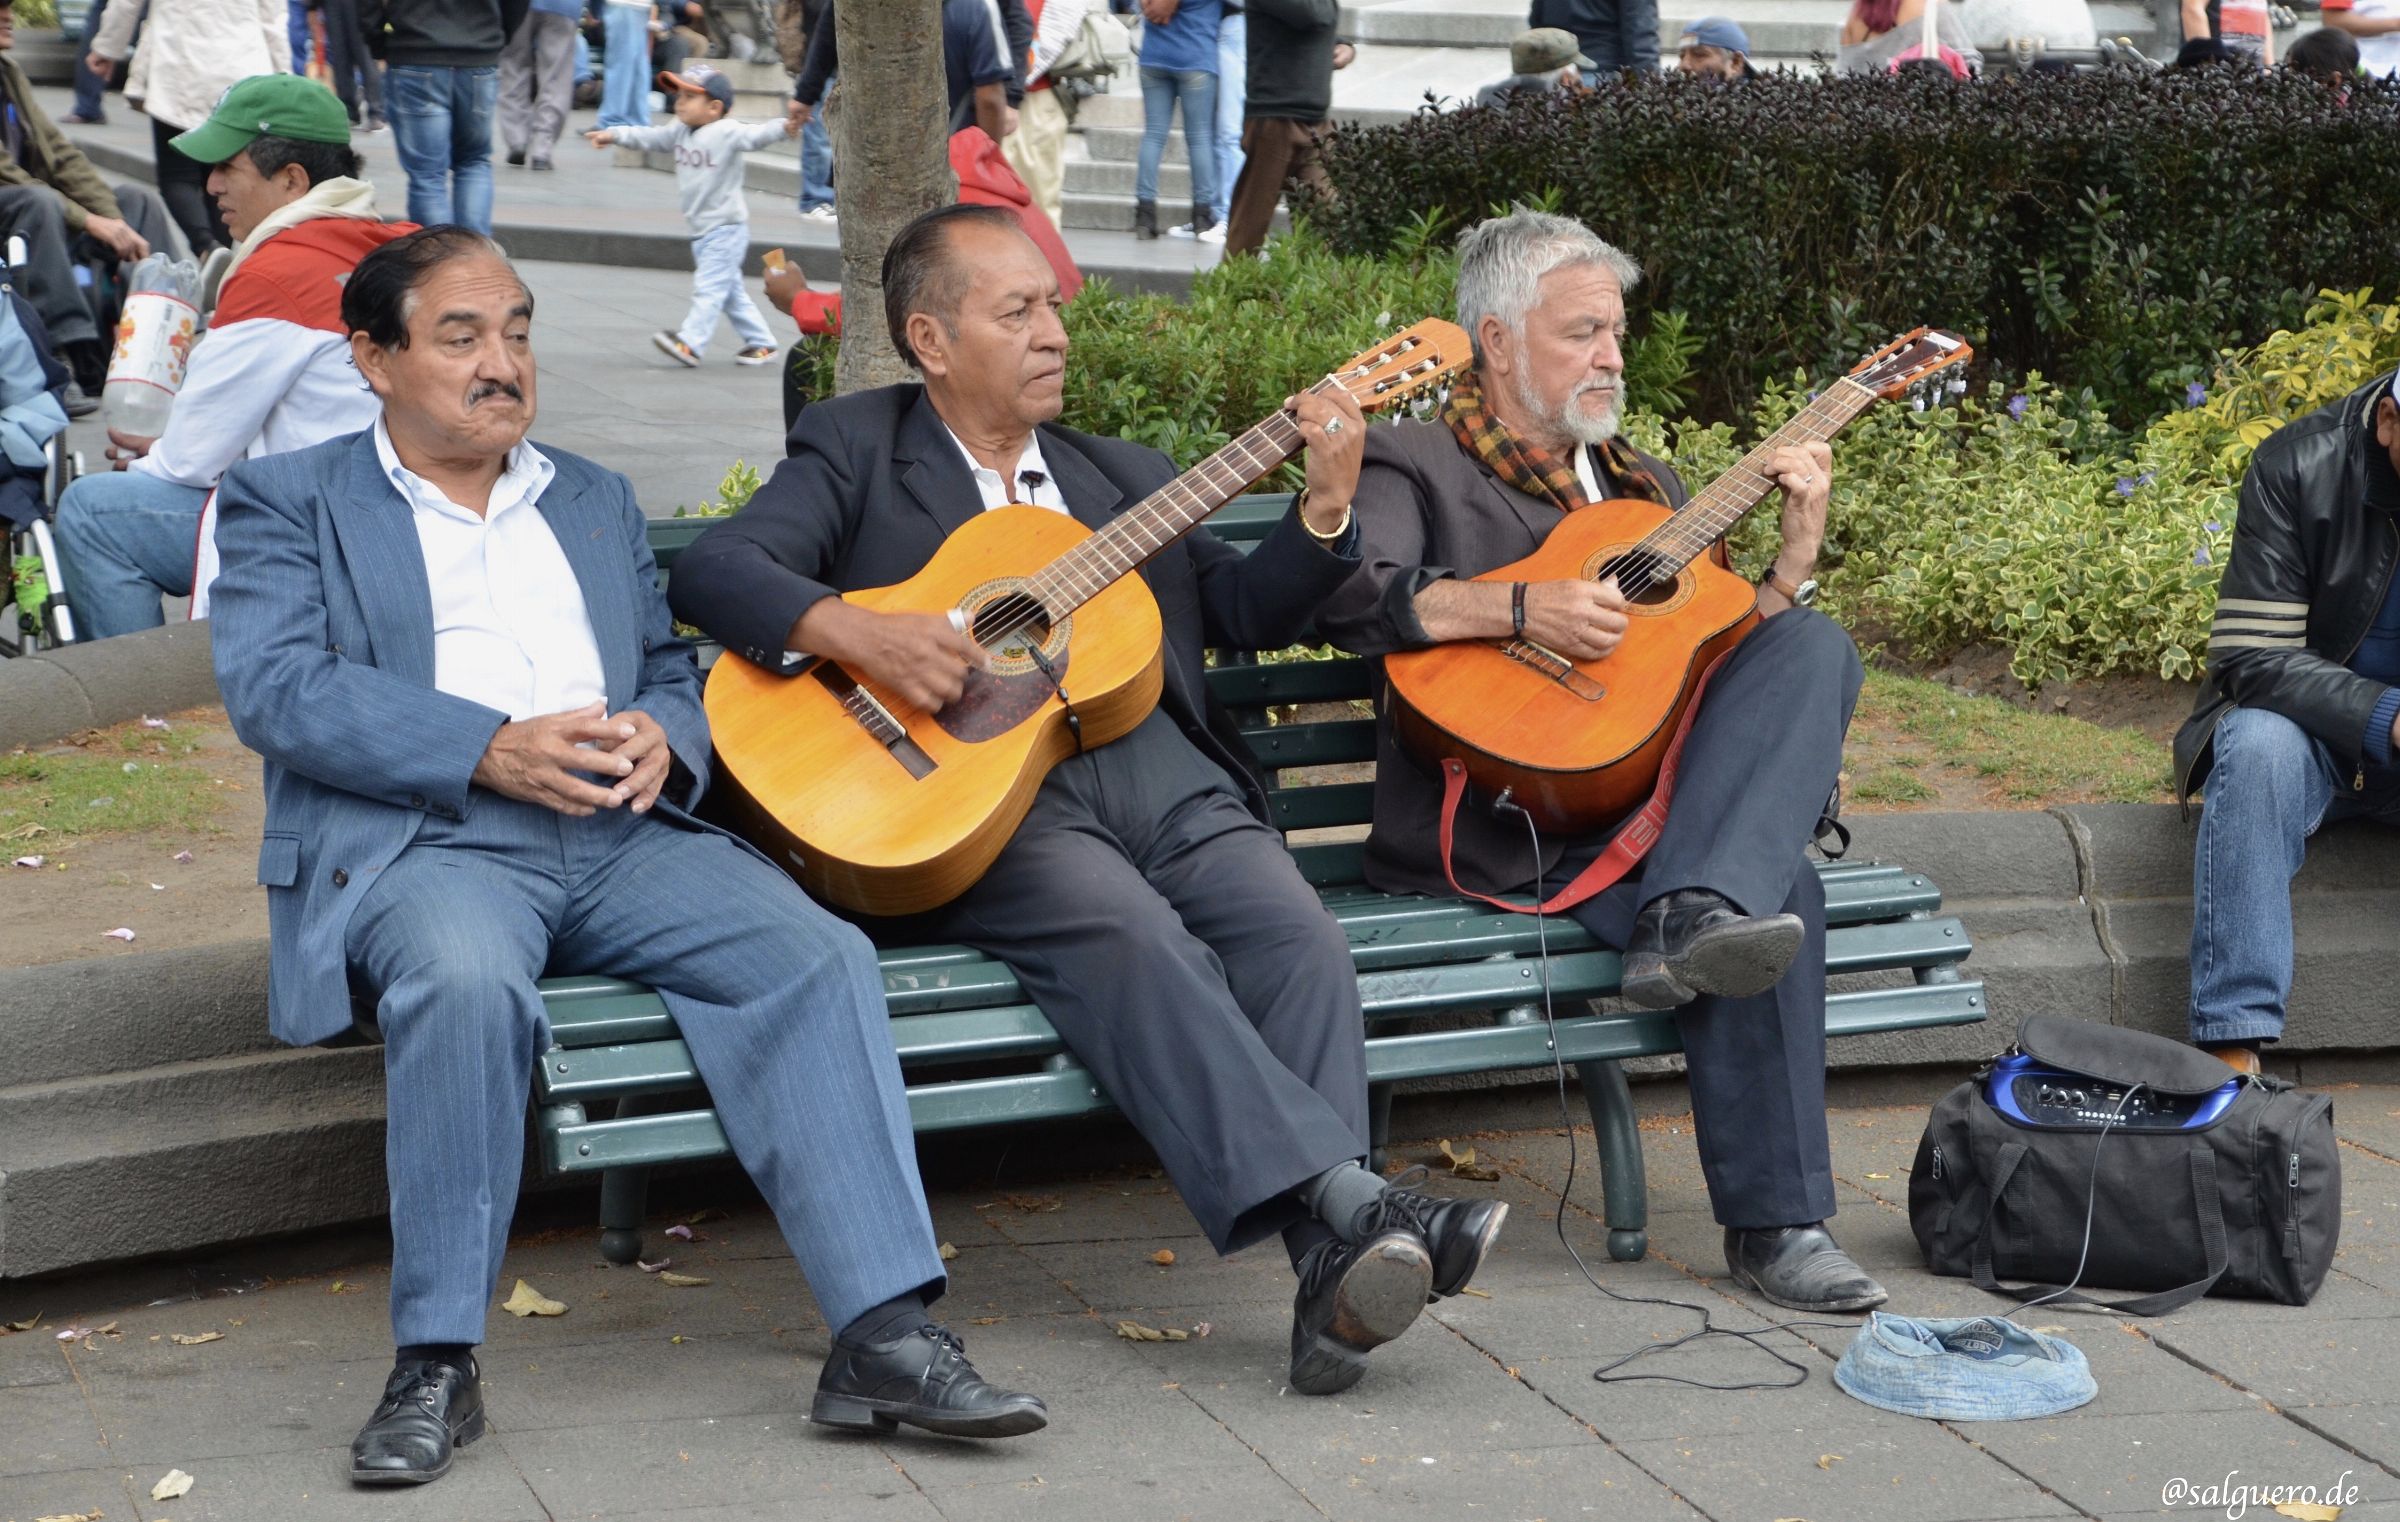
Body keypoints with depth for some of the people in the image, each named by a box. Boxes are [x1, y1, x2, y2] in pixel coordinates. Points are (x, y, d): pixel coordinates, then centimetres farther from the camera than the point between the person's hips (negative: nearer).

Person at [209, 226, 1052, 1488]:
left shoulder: (595, 501, 27)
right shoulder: (288, 500, 12)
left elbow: (676, 665, 25)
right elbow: (274, 688, -4)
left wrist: (662, 736, -2)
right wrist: (493, 750, -16)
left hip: (622, 833, 4)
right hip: (423, 837, -4)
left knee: (818, 955, -23)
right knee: (466, 978, -38)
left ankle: (885, 1335, -27)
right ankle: (435, 1364, -27)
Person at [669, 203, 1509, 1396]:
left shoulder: (1124, 478, 29)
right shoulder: (858, 450, 14)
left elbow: (1249, 611, 20)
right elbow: (715, 570, -1)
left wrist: (1326, 506, 2)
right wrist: (854, 633, -18)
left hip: (1163, 774, 4)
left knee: (1297, 938, -25)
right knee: (1131, 937, -33)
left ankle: (1335, 1275, -36)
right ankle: (1343, 1198, -44)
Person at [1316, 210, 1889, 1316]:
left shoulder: (1641, 484, 29)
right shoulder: (1416, 466, 8)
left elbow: (1730, 656, 24)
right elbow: (1346, 598, -15)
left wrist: (1796, 549, 9)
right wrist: (1523, 608, -22)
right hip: (1503, 830, -7)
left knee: (1815, 648, -22)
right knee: (1778, 891, -28)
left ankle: (1693, 920, -38)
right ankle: (1772, 1225, -30)